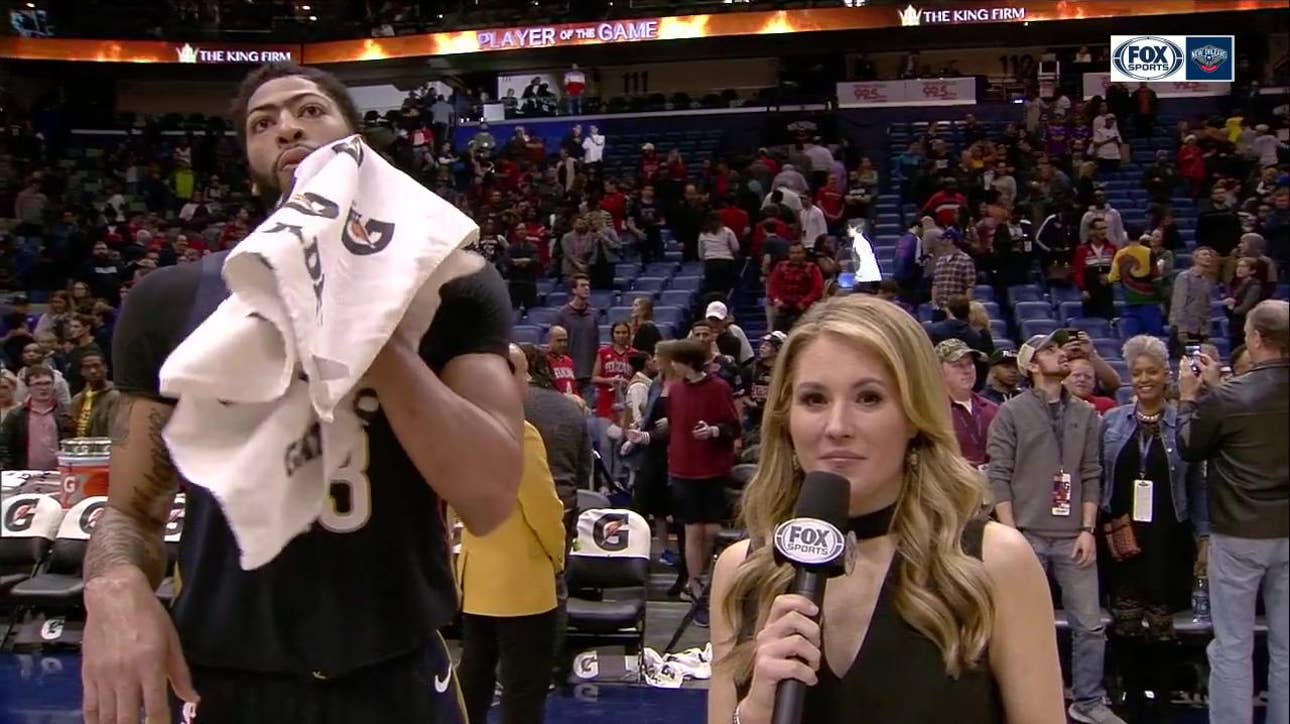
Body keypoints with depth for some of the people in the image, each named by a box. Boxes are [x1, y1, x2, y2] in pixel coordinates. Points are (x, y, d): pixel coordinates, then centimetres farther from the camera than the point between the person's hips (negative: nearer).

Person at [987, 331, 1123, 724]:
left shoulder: (1085, 414, 10)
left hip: (1073, 537, 3)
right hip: (1027, 535, -3)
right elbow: (999, 476, -5)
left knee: (1090, 625, 5)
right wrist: (1010, 533, -11)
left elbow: (1091, 476, 8)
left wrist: (1088, 529, 0)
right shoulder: (1011, 412, -1)